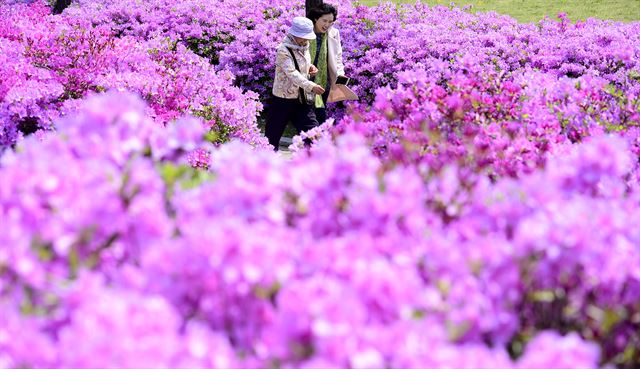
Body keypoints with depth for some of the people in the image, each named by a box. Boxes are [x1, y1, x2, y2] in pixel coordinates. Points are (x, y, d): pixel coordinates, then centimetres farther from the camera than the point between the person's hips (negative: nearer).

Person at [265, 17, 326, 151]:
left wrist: (310, 68, 2)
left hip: (303, 99, 6)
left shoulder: (305, 47, 7)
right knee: (273, 134, 6)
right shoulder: (283, 50, -16)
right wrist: (311, 86, -38)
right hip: (283, 98, -6)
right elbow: (292, 73, -27)